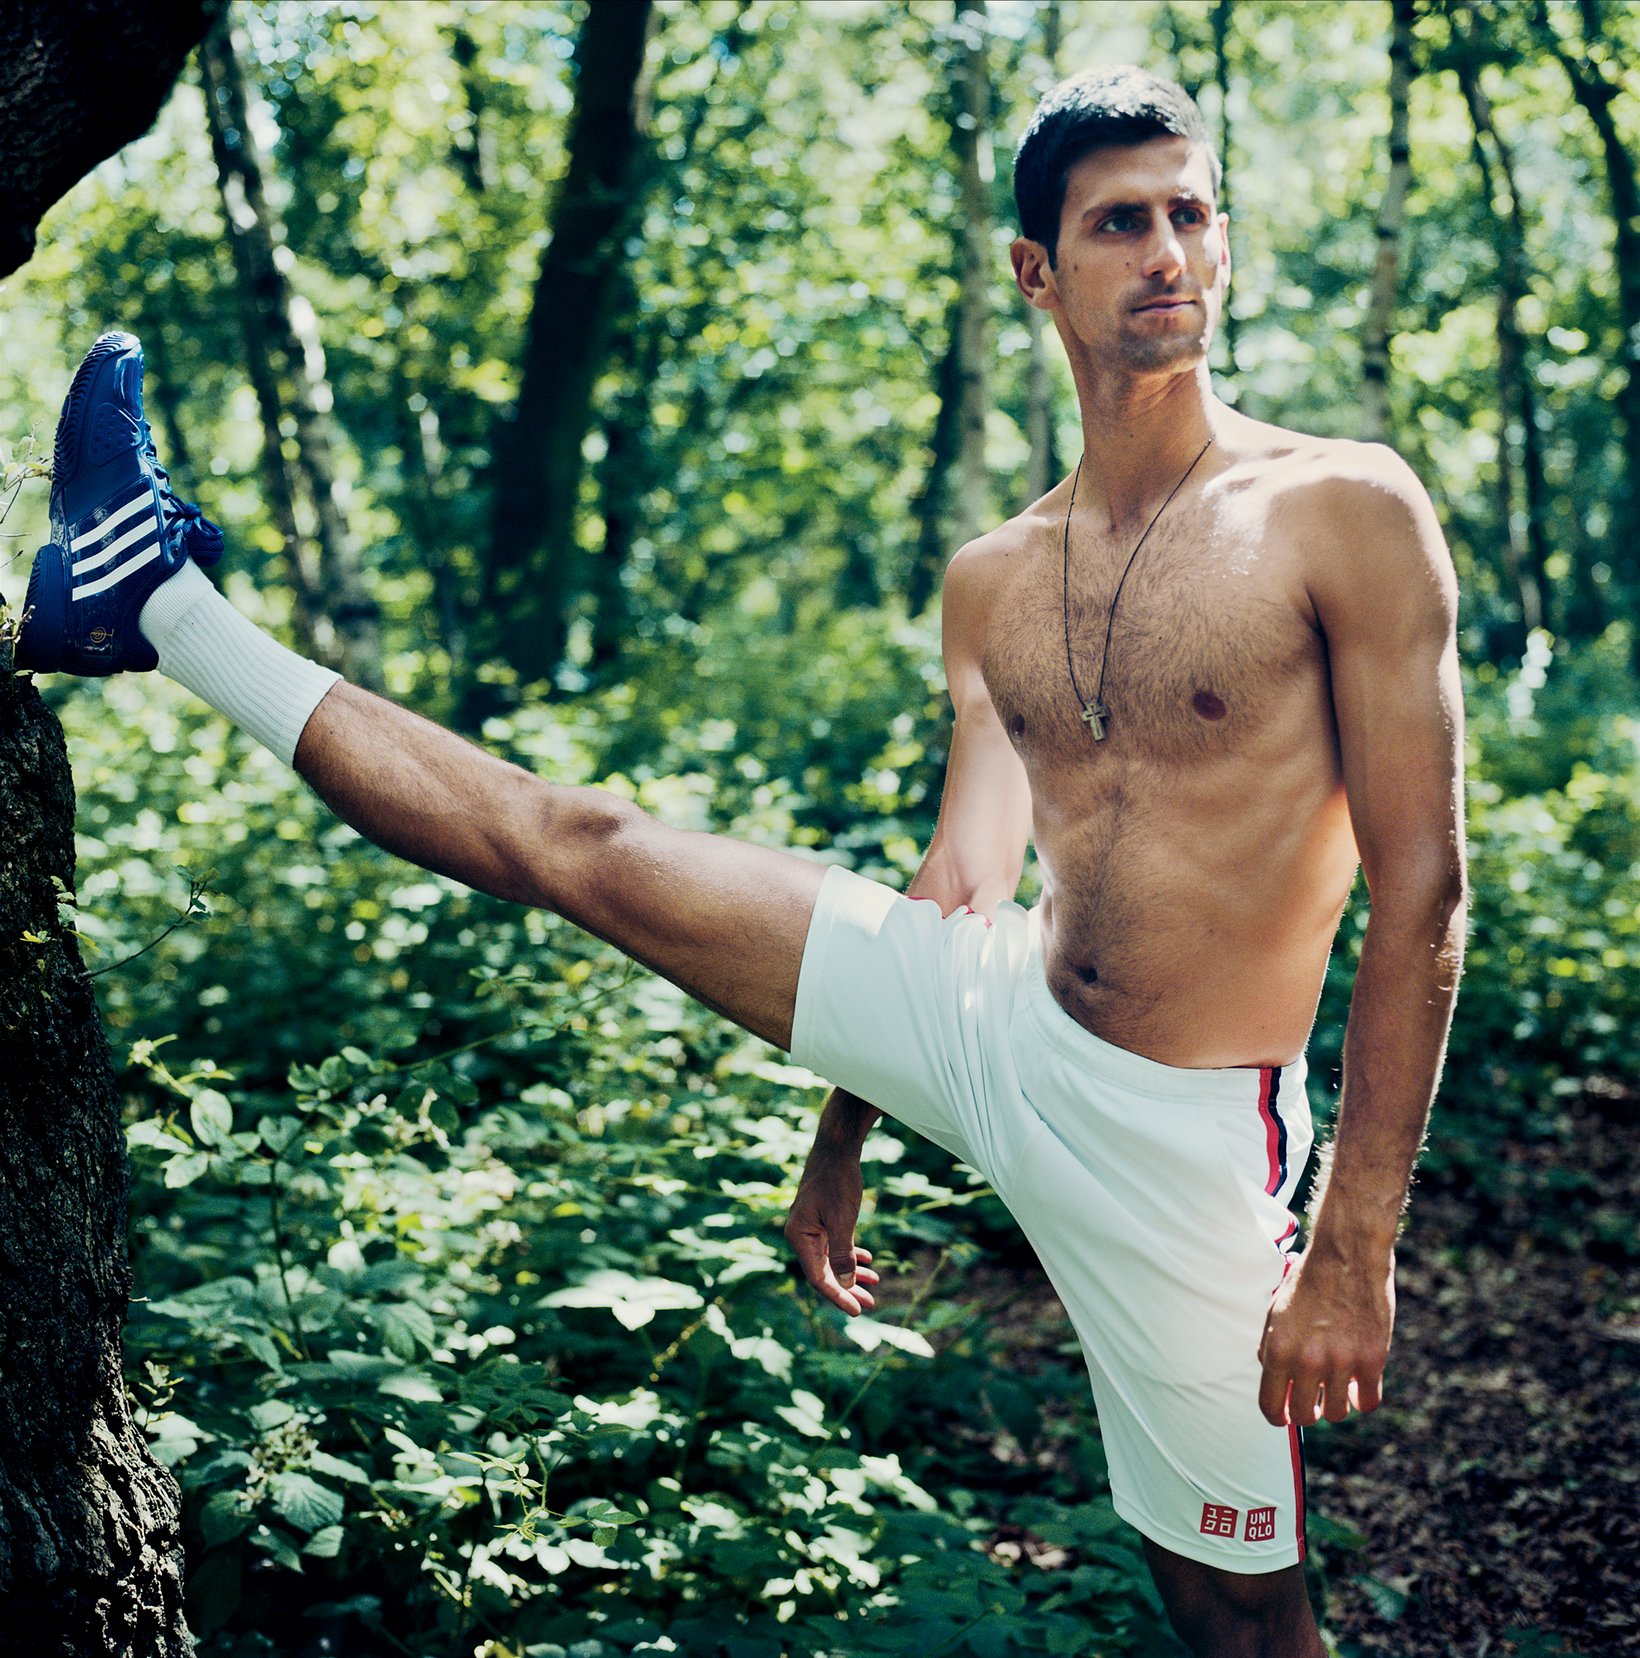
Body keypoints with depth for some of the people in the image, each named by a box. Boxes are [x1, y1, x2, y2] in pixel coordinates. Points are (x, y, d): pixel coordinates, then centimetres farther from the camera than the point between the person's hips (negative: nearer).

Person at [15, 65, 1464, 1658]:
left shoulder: (1347, 514, -12)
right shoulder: (992, 582, 5)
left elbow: (1419, 891, -12)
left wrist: (1355, 1248, -15)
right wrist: (843, 1137, 21)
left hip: (1171, 1137, -4)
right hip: (998, 1026, 5)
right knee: (573, 845, 5)